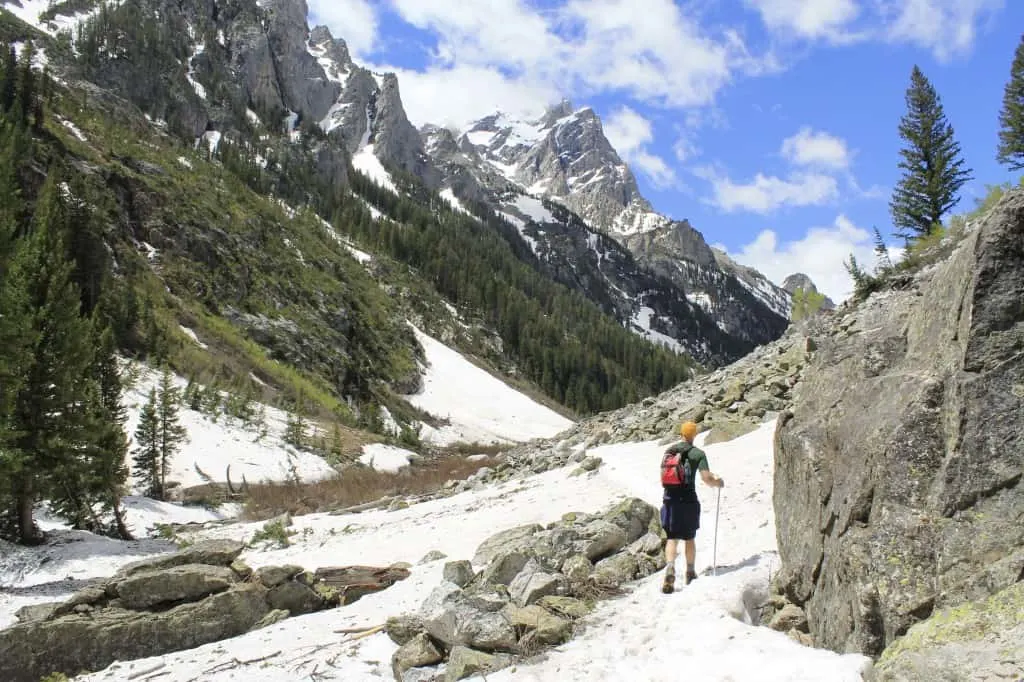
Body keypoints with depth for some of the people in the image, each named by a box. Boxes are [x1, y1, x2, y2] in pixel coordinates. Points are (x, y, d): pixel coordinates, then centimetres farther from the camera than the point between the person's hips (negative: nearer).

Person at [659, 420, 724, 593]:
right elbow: (706, 479, -10)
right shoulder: (698, 453, -3)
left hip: (669, 500, 2)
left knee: (672, 538, 3)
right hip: (688, 500, -2)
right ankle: (690, 573, 26)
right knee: (689, 538, 14)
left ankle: (670, 568, -20)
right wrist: (718, 482, 10)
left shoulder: (668, 451, 9)